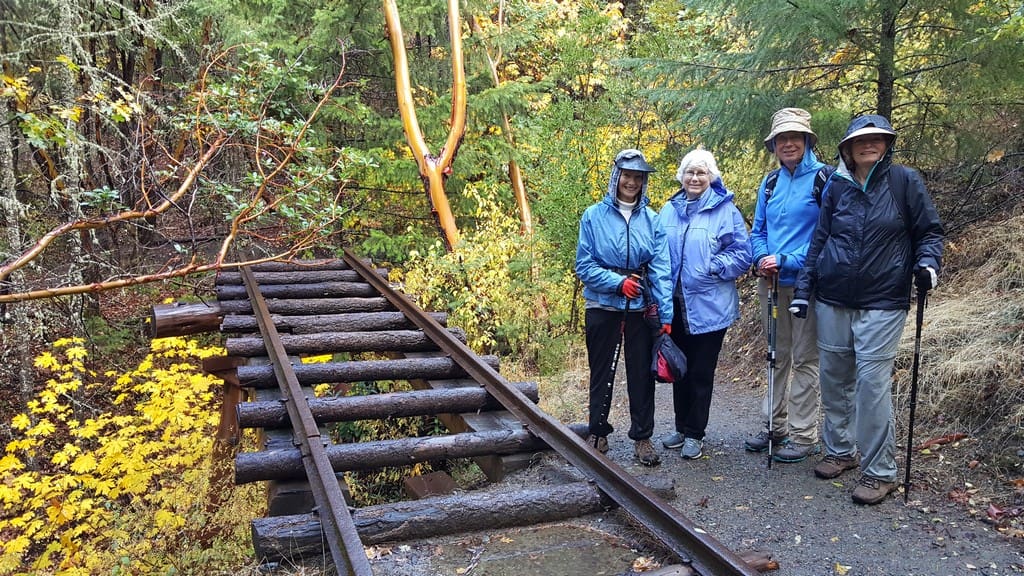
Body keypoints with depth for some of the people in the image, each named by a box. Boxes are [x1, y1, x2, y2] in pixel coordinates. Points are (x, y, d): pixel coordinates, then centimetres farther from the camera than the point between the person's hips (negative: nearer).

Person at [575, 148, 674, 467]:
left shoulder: (652, 219, 0)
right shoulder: (594, 216, -5)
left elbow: (660, 270, -6)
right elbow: (584, 266, -6)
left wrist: (666, 315, -12)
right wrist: (619, 282, -18)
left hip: (640, 309, 1)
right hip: (603, 307, -1)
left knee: (642, 374, 7)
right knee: (601, 373, 12)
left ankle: (642, 437, 21)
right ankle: (597, 432, 28)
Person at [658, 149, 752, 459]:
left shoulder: (726, 211, -7)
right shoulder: (668, 211, 6)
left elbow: (742, 254, -8)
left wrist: (711, 267, -17)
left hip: (708, 306, -4)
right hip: (675, 304, 5)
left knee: (701, 372, 5)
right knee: (678, 368, 15)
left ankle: (694, 434, 19)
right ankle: (681, 428, 30)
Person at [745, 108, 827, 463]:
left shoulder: (824, 178, -8)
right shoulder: (769, 183, 11)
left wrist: (786, 260, -18)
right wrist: (762, 259, -4)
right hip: (771, 284, 6)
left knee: (805, 360, 2)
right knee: (775, 357, 14)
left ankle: (804, 436, 11)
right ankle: (774, 426, 26)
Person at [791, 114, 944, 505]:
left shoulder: (905, 180, -1)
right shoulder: (837, 186, 7)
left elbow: (929, 231, 4)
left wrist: (927, 262, -16)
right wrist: (803, 289, 10)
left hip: (882, 301, -4)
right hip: (832, 300, 4)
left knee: (873, 381, -8)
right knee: (833, 379, 10)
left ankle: (880, 472, 4)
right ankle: (839, 451, 28)